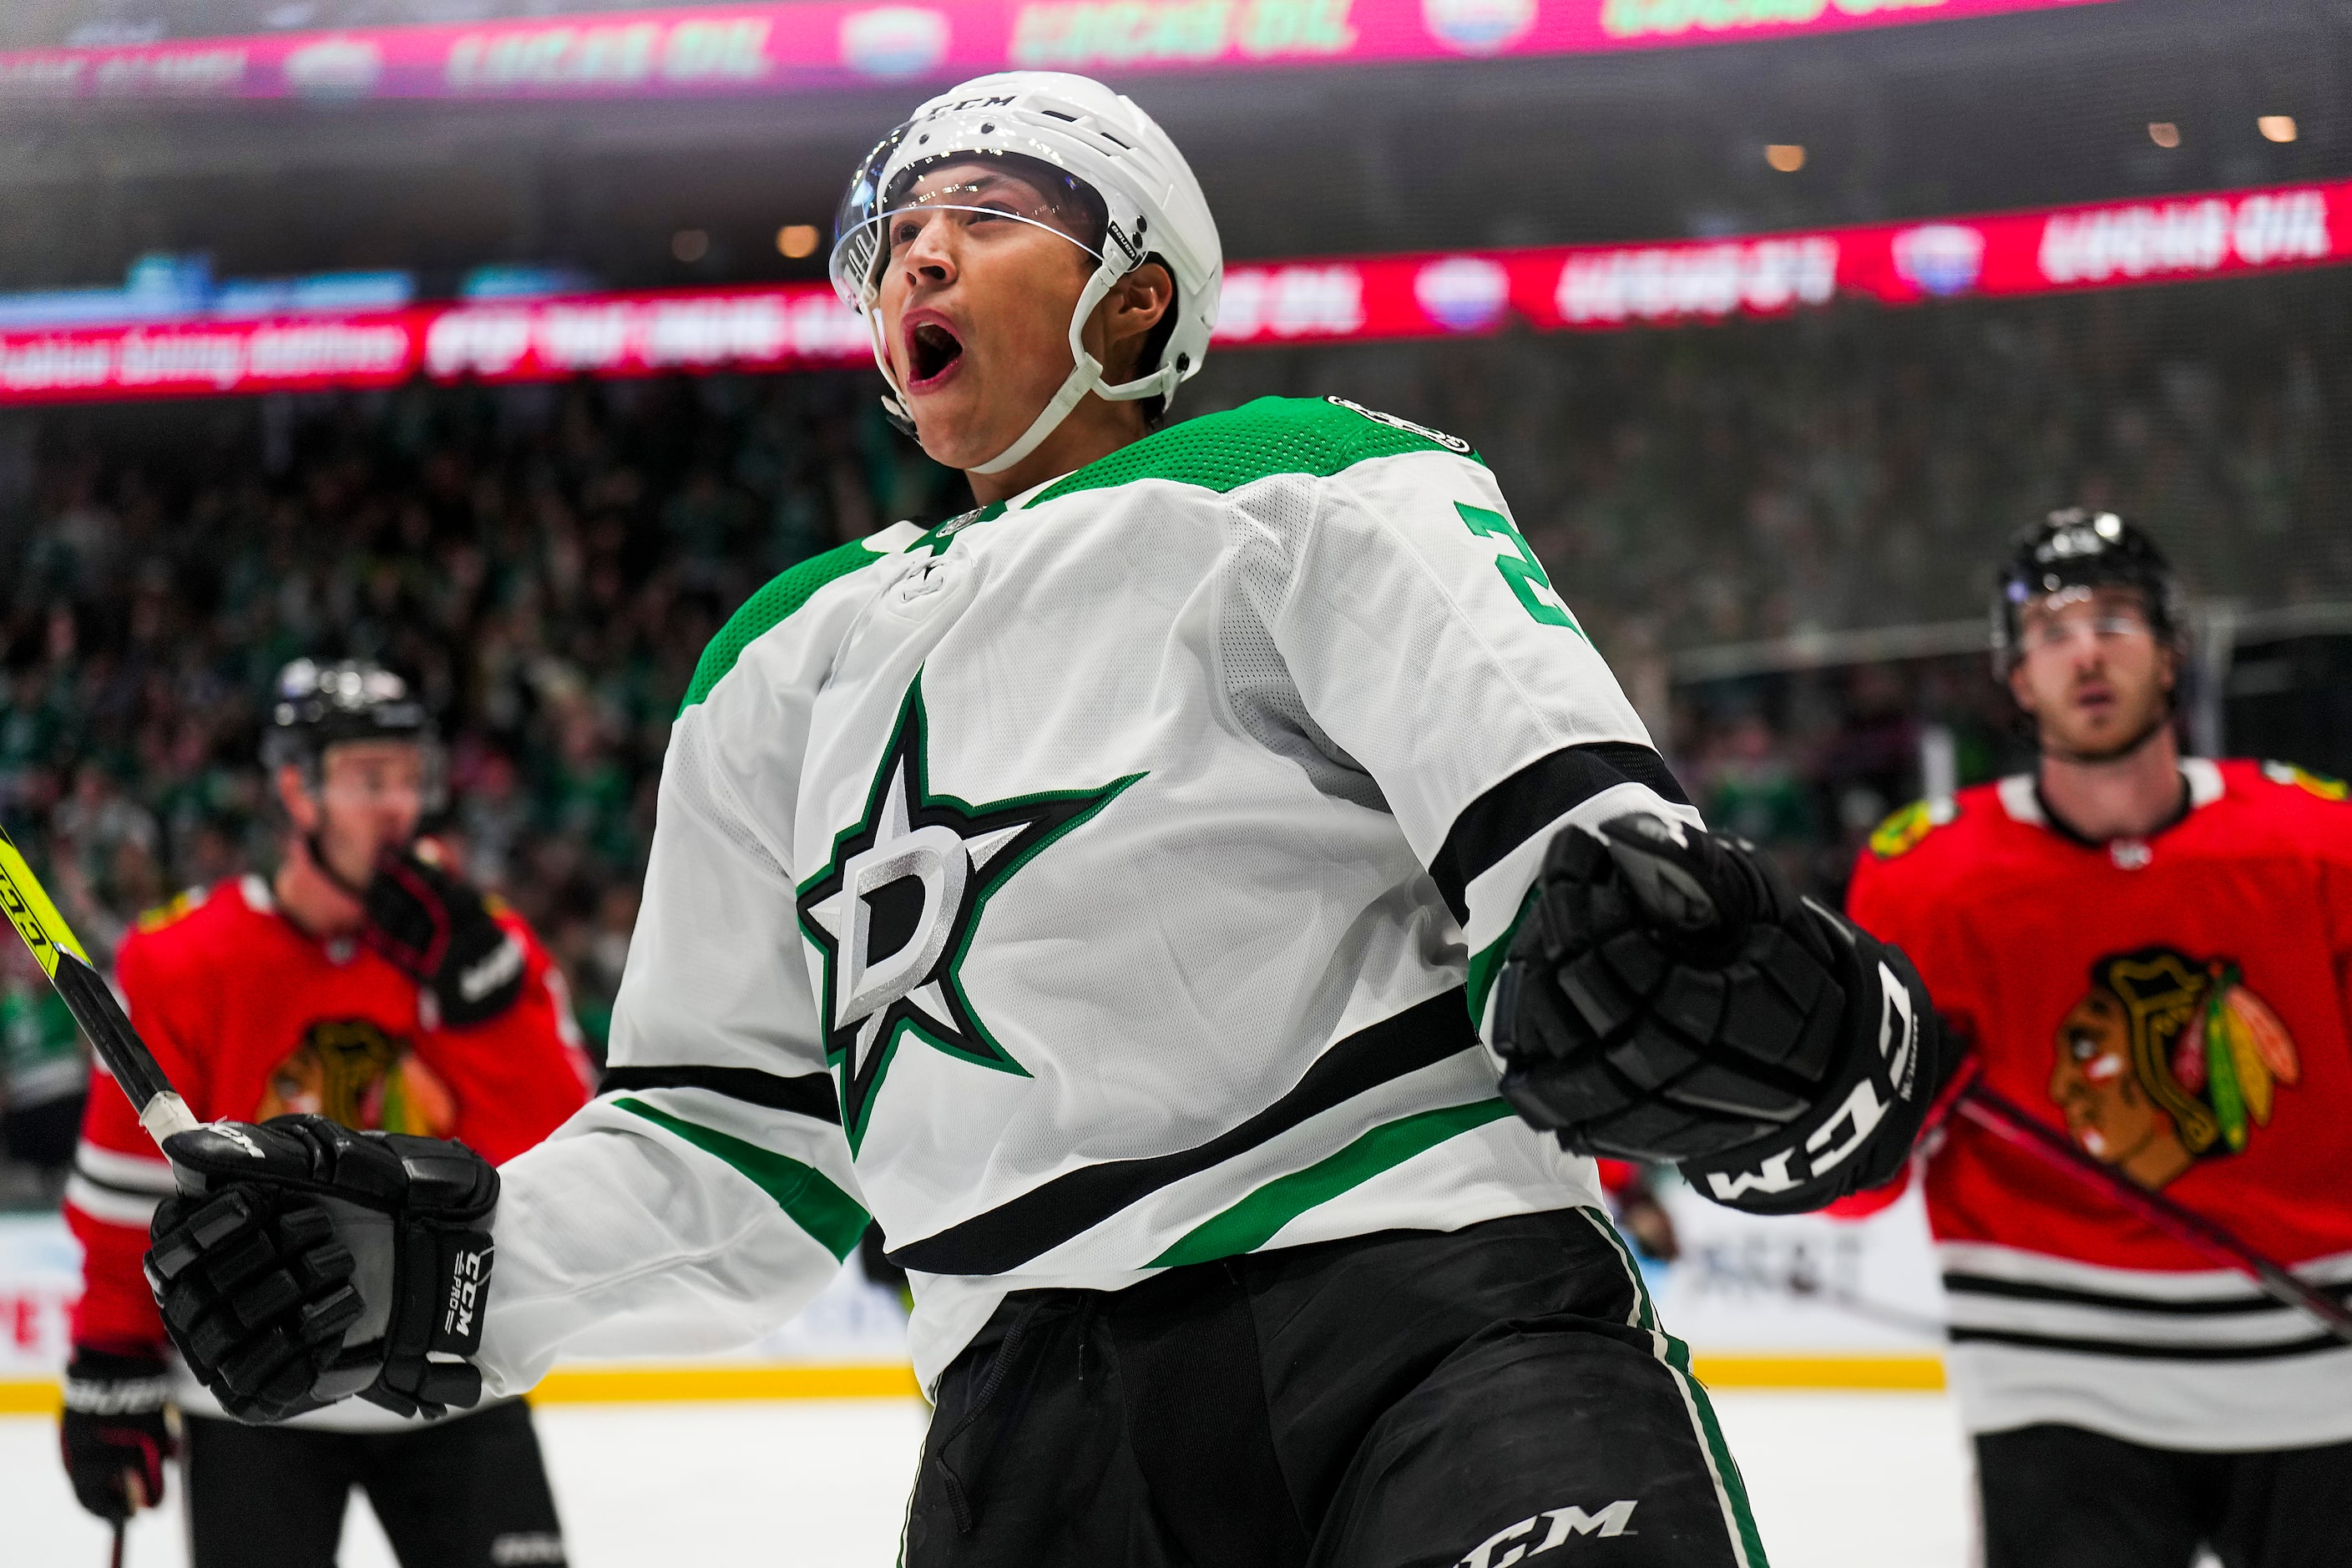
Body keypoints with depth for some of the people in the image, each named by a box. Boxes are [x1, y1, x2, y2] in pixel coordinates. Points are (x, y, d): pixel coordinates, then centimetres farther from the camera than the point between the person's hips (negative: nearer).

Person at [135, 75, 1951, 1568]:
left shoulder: (1299, 492, 8)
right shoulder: (788, 666, 26)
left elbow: (1535, 758, -9)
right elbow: (746, 1125, 26)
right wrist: (452, 1259, 9)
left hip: (1429, 1295, -4)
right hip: (1034, 1394, 5)